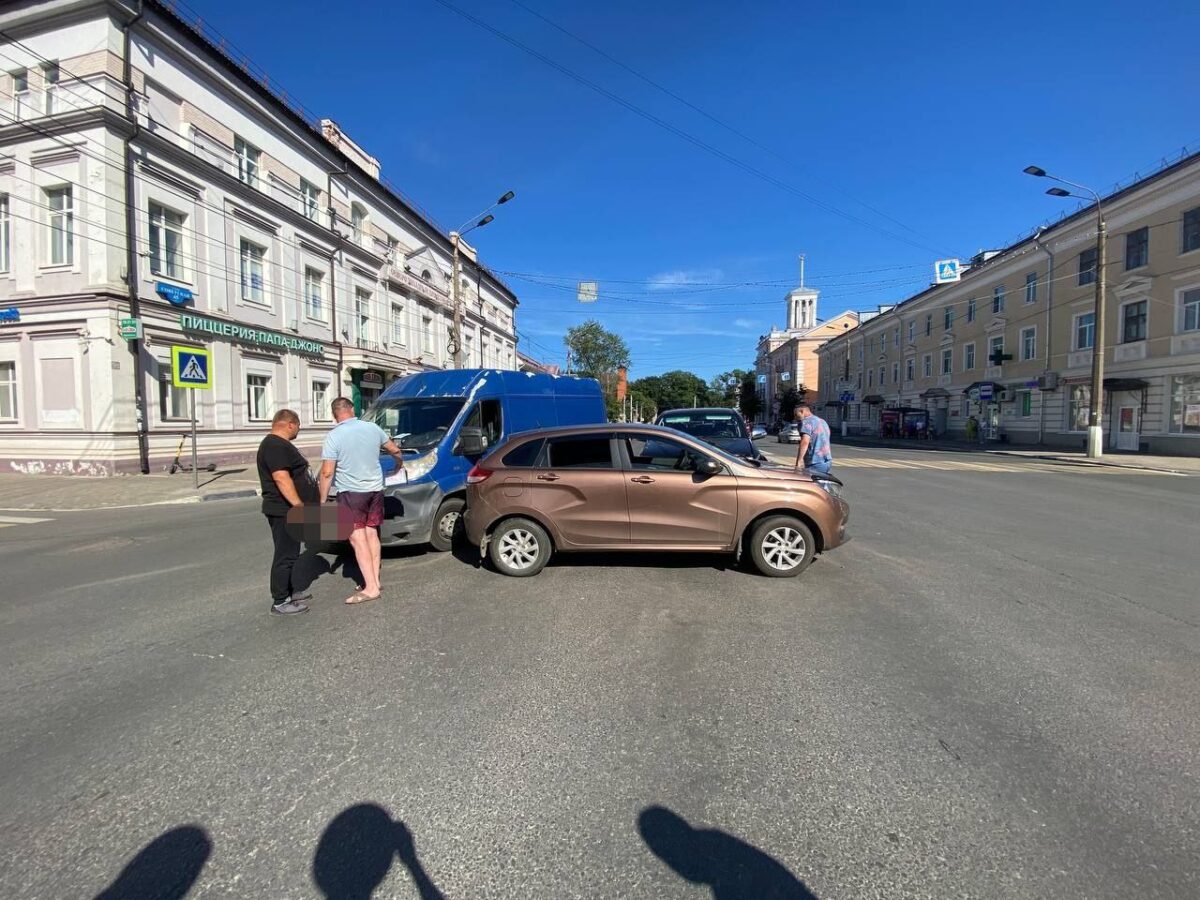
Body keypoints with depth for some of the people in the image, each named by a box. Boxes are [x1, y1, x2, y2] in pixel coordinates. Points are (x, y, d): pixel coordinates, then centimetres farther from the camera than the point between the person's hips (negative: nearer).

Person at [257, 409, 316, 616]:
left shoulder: (280, 444, 17)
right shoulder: (275, 446, -17)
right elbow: (281, 478, -26)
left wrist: (299, 505, 27)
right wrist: (299, 505, -27)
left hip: (289, 510, 11)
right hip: (284, 511, -11)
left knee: (291, 552, 18)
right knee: (285, 555, -5)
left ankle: (291, 590, 29)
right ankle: (280, 602, 1)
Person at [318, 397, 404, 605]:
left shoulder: (334, 436, -11)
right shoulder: (372, 428, 3)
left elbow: (327, 473, -14)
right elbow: (394, 449, 16)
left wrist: (323, 500, -4)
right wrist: (400, 462, 37)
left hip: (351, 493, -5)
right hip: (375, 489, 6)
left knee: (358, 539, -3)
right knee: (371, 535, 14)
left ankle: (370, 588, -5)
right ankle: (375, 582, 18)